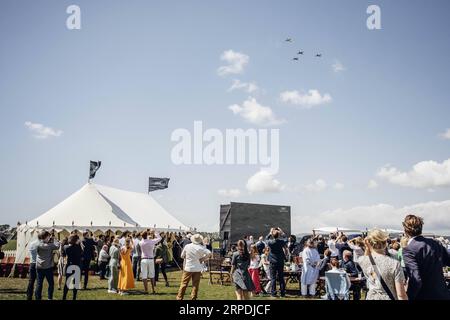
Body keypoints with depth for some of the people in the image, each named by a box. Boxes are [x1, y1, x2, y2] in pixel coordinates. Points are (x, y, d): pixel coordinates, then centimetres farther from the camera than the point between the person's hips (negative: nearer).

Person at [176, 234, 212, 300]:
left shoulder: (187, 246, -5)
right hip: (197, 268, 0)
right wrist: (203, 259, -2)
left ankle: (179, 298, 9)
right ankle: (193, 298, 8)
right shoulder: (201, 247, -9)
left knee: (184, 284, 6)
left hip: (188, 268, 0)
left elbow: (182, 256, 5)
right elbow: (209, 254, -12)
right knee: (195, 285, 7)